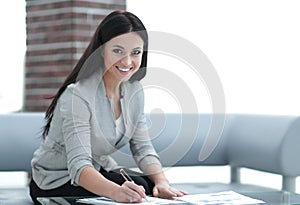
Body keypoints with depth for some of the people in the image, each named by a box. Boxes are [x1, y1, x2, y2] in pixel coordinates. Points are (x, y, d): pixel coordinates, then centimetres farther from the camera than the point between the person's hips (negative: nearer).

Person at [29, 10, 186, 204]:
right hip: (56, 182, -6)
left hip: (100, 170, 6)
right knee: (139, 186, -26)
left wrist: (162, 181, -23)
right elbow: (79, 165, -34)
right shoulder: (77, 96, -27)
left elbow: (143, 148, -3)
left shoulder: (134, 89, -3)